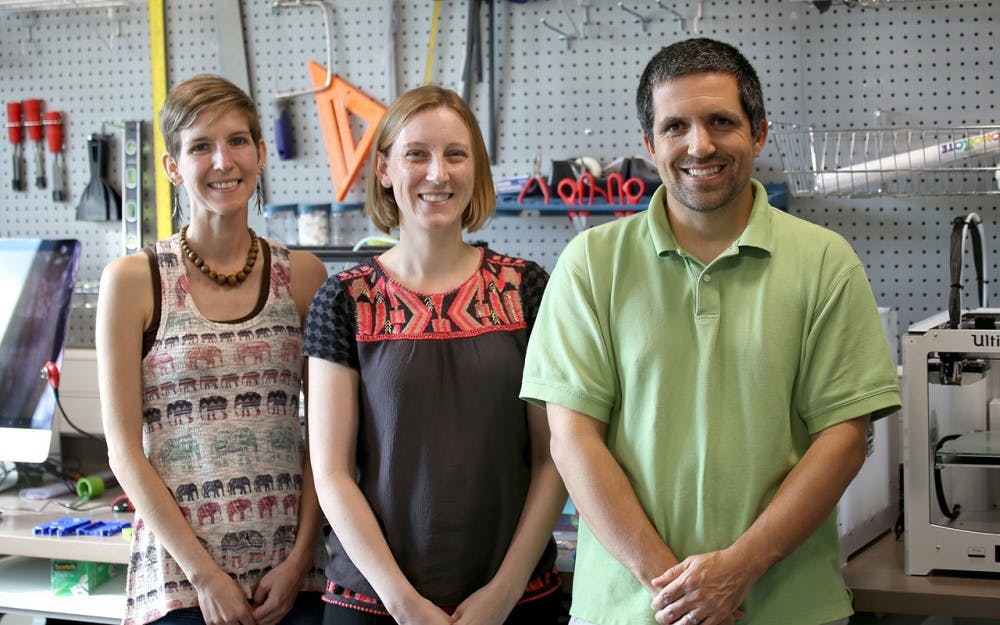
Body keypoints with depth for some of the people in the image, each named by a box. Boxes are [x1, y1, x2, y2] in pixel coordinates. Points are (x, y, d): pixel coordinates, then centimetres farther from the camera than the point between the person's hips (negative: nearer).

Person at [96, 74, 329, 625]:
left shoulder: (302, 276, 5)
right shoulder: (132, 281, -2)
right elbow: (124, 449, -5)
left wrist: (299, 558, -5)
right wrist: (204, 574, -10)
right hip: (178, 575, -2)